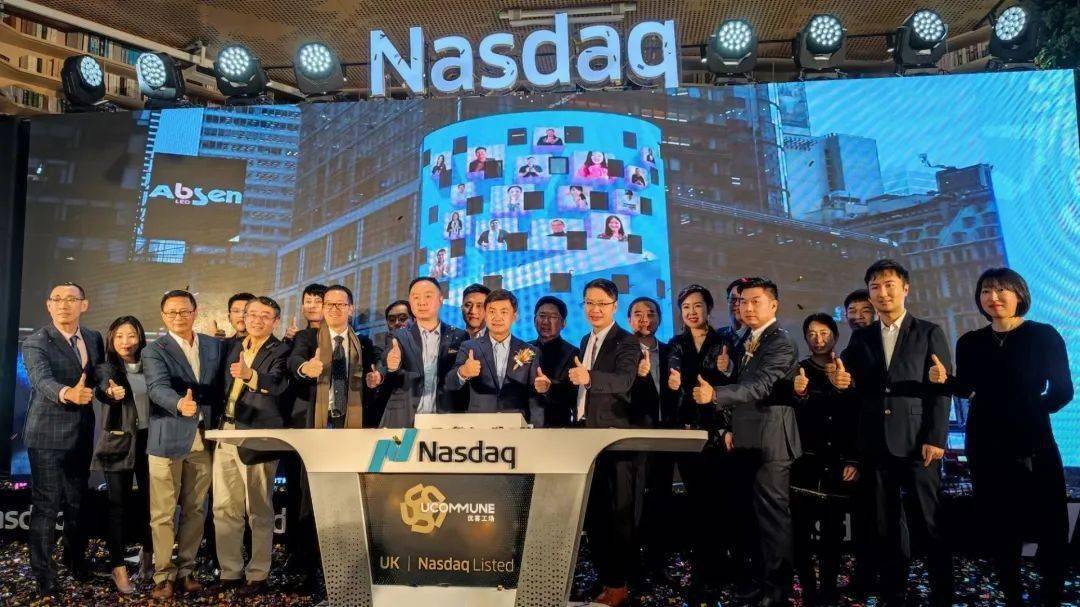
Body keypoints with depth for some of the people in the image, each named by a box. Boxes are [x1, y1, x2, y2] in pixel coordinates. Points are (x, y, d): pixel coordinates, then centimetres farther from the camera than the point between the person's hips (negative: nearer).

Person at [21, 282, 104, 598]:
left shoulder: (93, 338, 6)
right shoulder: (35, 342, -12)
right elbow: (42, 380, -30)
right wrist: (67, 394, -48)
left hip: (82, 434, 5)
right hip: (48, 435, -5)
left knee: (77, 501, 18)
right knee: (46, 505, 1)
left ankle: (76, 558, 35)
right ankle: (44, 573, 13)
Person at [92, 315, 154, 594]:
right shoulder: (107, 368, -3)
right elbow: (102, 388, -25)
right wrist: (111, 392, -48)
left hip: (149, 439, 3)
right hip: (118, 442, -2)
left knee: (150, 499, 7)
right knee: (118, 503, 0)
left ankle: (147, 553, 29)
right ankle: (118, 567, 8)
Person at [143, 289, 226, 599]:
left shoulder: (215, 346, 10)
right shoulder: (154, 351, -3)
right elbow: (158, 387, -20)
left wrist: (219, 426, 5)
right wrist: (179, 403, -40)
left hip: (204, 440, 3)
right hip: (168, 440, -3)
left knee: (195, 510, 10)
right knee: (162, 513, 2)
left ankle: (186, 569, 22)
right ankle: (164, 574, 13)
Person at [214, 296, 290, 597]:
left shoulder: (280, 351, -6)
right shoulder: (234, 347, 13)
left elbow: (277, 384, -25)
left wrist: (250, 375, -42)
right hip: (226, 434, 6)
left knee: (259, 511, 3)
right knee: (224, 508, 10)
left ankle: (257, 576, 13)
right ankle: (230, 572, 22)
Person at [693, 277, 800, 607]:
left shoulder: (782, 343, -12)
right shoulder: (743, 344, 15)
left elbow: (761, 385, -25)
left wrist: (715, 395, -36)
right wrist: (730, 427, 11)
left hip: (770, 442, -8)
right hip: (746, 441, 8)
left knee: (772, 515, -4)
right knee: (758, 514, 15)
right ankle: (761, 580, 25)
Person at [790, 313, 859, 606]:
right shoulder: (797, 372, 4)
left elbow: (859, 420, 10)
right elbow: (790, 418, -5)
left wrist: (854, 461, 2)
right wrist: (798, 395, -25)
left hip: (838, 466, 2)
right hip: (804, 465, -1)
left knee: (833, 531, 1)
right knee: (801, 531, -7)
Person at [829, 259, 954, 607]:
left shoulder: (929, 333, 4)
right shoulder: (860, 338, 13)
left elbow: (941, 390, -2)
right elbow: (858, 389, 10)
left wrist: (935, 439, -10)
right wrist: (843, 381, -13)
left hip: (917, 443, -3)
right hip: (875, 444, 3)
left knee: (929, 523, 1)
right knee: (885, 526, 9)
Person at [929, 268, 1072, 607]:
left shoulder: (1044, 336, -2)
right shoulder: (970, 342, 6)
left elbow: (1062, 391, -1)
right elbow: (967, 390, 6)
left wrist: (1029, 410, -9)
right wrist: (945, 379, -12)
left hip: (1033, 443, -2)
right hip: (986, 445, 3)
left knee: (1050, 522, 0)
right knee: (998, 523, 9)